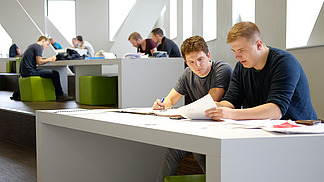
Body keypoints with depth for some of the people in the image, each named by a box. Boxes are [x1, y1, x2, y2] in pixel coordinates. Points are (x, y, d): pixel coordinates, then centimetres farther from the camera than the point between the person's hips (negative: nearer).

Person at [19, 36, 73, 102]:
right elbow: (39, 62, -17)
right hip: (29, 71, -11)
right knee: (55, 74, -11)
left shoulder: (31, 46, 23)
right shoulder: (38, 47, -7)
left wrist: (48, 59, 13)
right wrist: (50, 59, -4)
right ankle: (60, 96, -3)